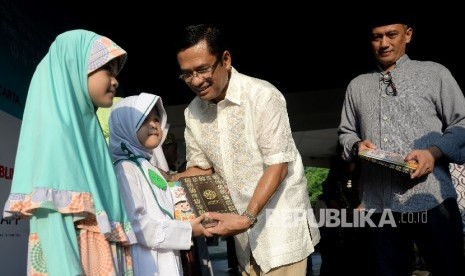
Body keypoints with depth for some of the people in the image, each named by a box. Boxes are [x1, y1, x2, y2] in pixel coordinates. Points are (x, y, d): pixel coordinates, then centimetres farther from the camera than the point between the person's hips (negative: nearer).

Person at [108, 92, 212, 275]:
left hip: (167, 261, 9)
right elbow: (137, 225, -22)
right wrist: (187, 230, -15)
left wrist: (190, 221, 7)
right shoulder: (125, 169, -13)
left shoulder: (150, 169, 16)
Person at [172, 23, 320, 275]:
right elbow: (200, 168, 9)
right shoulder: (192, 113, 1)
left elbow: (278, 166, -18)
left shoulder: (263, 96, -17)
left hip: (279, 223, -5)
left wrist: (247, 218, -25)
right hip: (243, 222, 5)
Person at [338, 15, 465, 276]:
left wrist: (434, 152, -14)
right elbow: (346, 132, 21)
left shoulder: (434, 73, 7)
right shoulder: (357, 85, 17)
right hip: (379, 204, 3)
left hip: (431, 199, -2)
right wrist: (357, 145, -2)